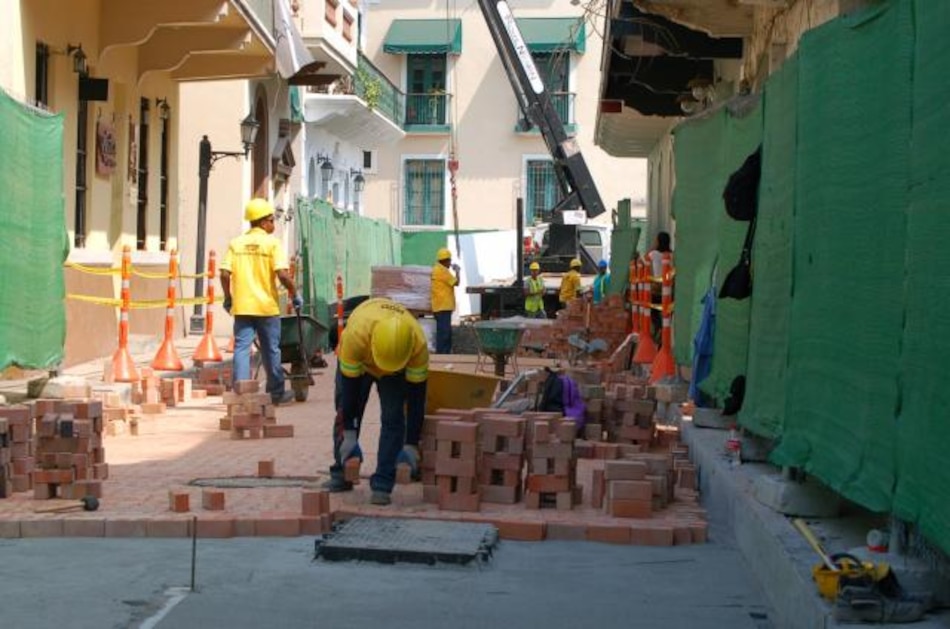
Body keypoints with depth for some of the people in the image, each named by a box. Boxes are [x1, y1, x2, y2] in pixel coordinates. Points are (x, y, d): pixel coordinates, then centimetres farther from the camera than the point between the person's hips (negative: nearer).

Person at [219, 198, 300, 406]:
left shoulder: (236, 243, 4)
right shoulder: (272, 243, -6)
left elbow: (225, 274, -2)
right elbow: (282, 274, -15)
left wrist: (228, 298, 12)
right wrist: (295, 295, -2)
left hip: (242, 305, 2)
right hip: (267, 305, -2)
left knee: (241, 348, 2)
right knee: (271, 350, 10)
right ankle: (277, 392, 20)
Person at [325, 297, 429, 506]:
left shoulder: (418, 344, -39)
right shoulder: (356, 334, -43)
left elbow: (416, 396, -28)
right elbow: (349, 386, -32)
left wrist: (411, 444, -24)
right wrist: (349, 434, -24)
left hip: (398, 370, 0)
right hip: (356, 362, 0)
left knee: (393, 418, -14)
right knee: (344, 415, 0)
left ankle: (382, 485, -10)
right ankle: (341, 475, 16)